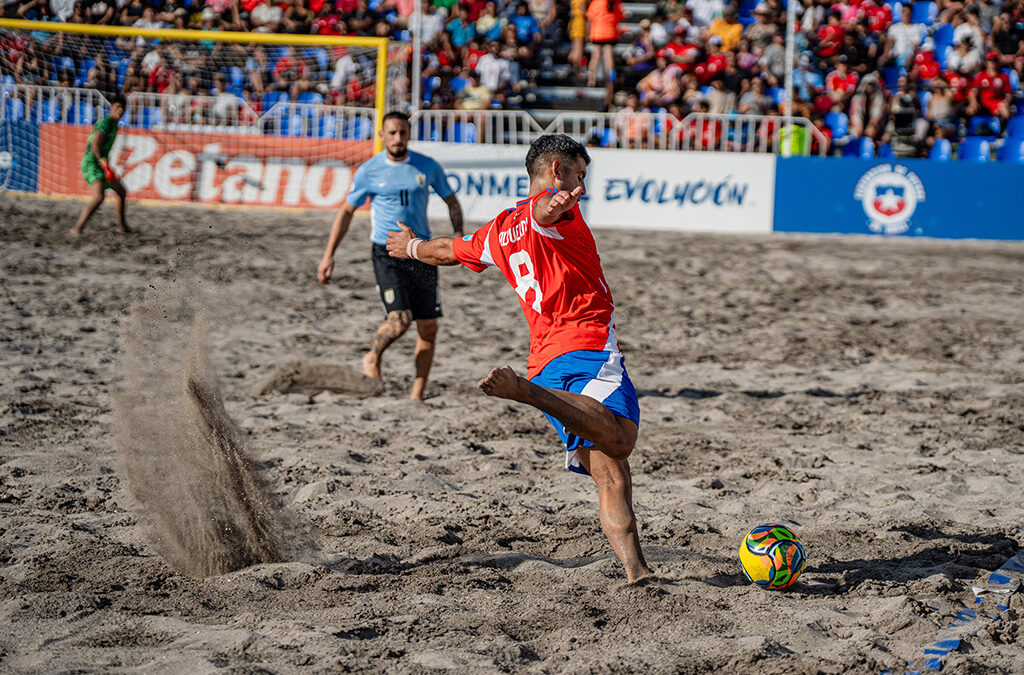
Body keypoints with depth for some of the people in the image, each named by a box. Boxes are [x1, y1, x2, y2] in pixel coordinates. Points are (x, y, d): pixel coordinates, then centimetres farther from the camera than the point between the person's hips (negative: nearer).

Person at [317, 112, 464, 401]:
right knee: (399, 319, -19)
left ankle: (417, 394, 12)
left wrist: (459, 235, 0)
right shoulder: (368, 171, -1)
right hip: (387, 254, -3)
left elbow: (451, 201, 16)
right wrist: (329, 255, 3)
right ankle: (373, 358, 12)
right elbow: (346, 211, 7)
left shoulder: (428, 167, 4)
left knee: (428, 328, 1)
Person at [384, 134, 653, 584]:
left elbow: (449, 252, 42)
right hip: (589, 346, -8)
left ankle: (635, 571, -15)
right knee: (620, 438, -34)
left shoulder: (499, 232, 25)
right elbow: (542, 211, -21)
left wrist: (412, 247, 64)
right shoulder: (558, 210, 4)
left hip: (545, 361, 8)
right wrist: (554, 204, -46)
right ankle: (523, 389, -41)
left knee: (611, 477, 0)